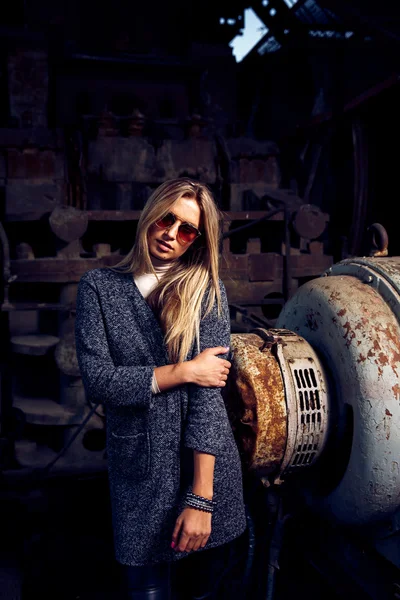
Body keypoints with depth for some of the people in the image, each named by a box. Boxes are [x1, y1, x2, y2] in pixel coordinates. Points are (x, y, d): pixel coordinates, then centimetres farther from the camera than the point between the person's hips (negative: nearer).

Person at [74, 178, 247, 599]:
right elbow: (96, 379, -11)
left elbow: (209, 391, -11)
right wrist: (184, 371, -15)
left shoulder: (206, 290, -3)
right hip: (138, 469, 0)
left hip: (207, 465, 1)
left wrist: (201, 497, -16)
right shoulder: (99, 287, -2)